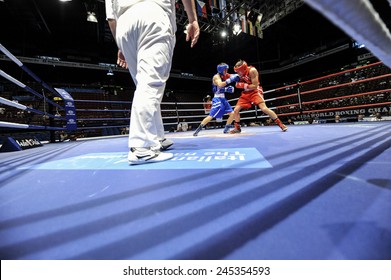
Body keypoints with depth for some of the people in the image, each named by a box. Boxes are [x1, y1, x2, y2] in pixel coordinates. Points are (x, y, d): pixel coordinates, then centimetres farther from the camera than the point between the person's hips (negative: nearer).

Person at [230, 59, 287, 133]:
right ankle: (237, 128, 12)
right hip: (246, 93, 7)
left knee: (264, 108, -22)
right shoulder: (241, 72, 1)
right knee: (236, 110, -2)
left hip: (255, 91, -6)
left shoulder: (252, 70, -19)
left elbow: (255, 86, -20)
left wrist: (243, 85, -23)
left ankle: (281, 124, -11)